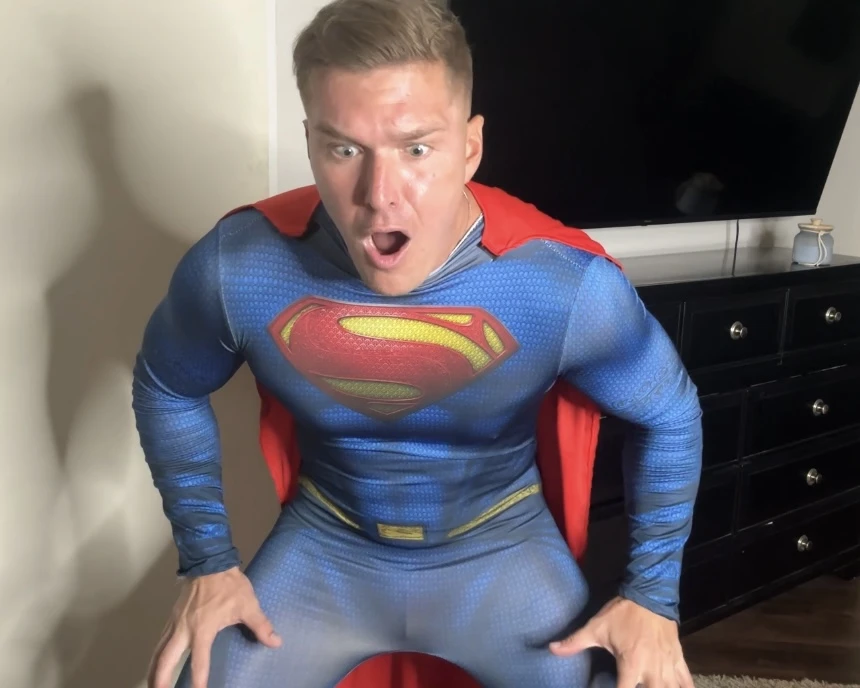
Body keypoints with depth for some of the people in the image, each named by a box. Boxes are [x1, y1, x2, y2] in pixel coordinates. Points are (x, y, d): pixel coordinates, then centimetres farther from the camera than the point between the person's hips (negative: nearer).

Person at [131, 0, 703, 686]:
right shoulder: (236, 265, -23)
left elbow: (669, 414, -6)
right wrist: (207, 559, -3)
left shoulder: (567, 283, -27)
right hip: (324, 541, 1)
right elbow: (167, 390, 0)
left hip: (501, 544, 0)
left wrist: (652, 595, -10)